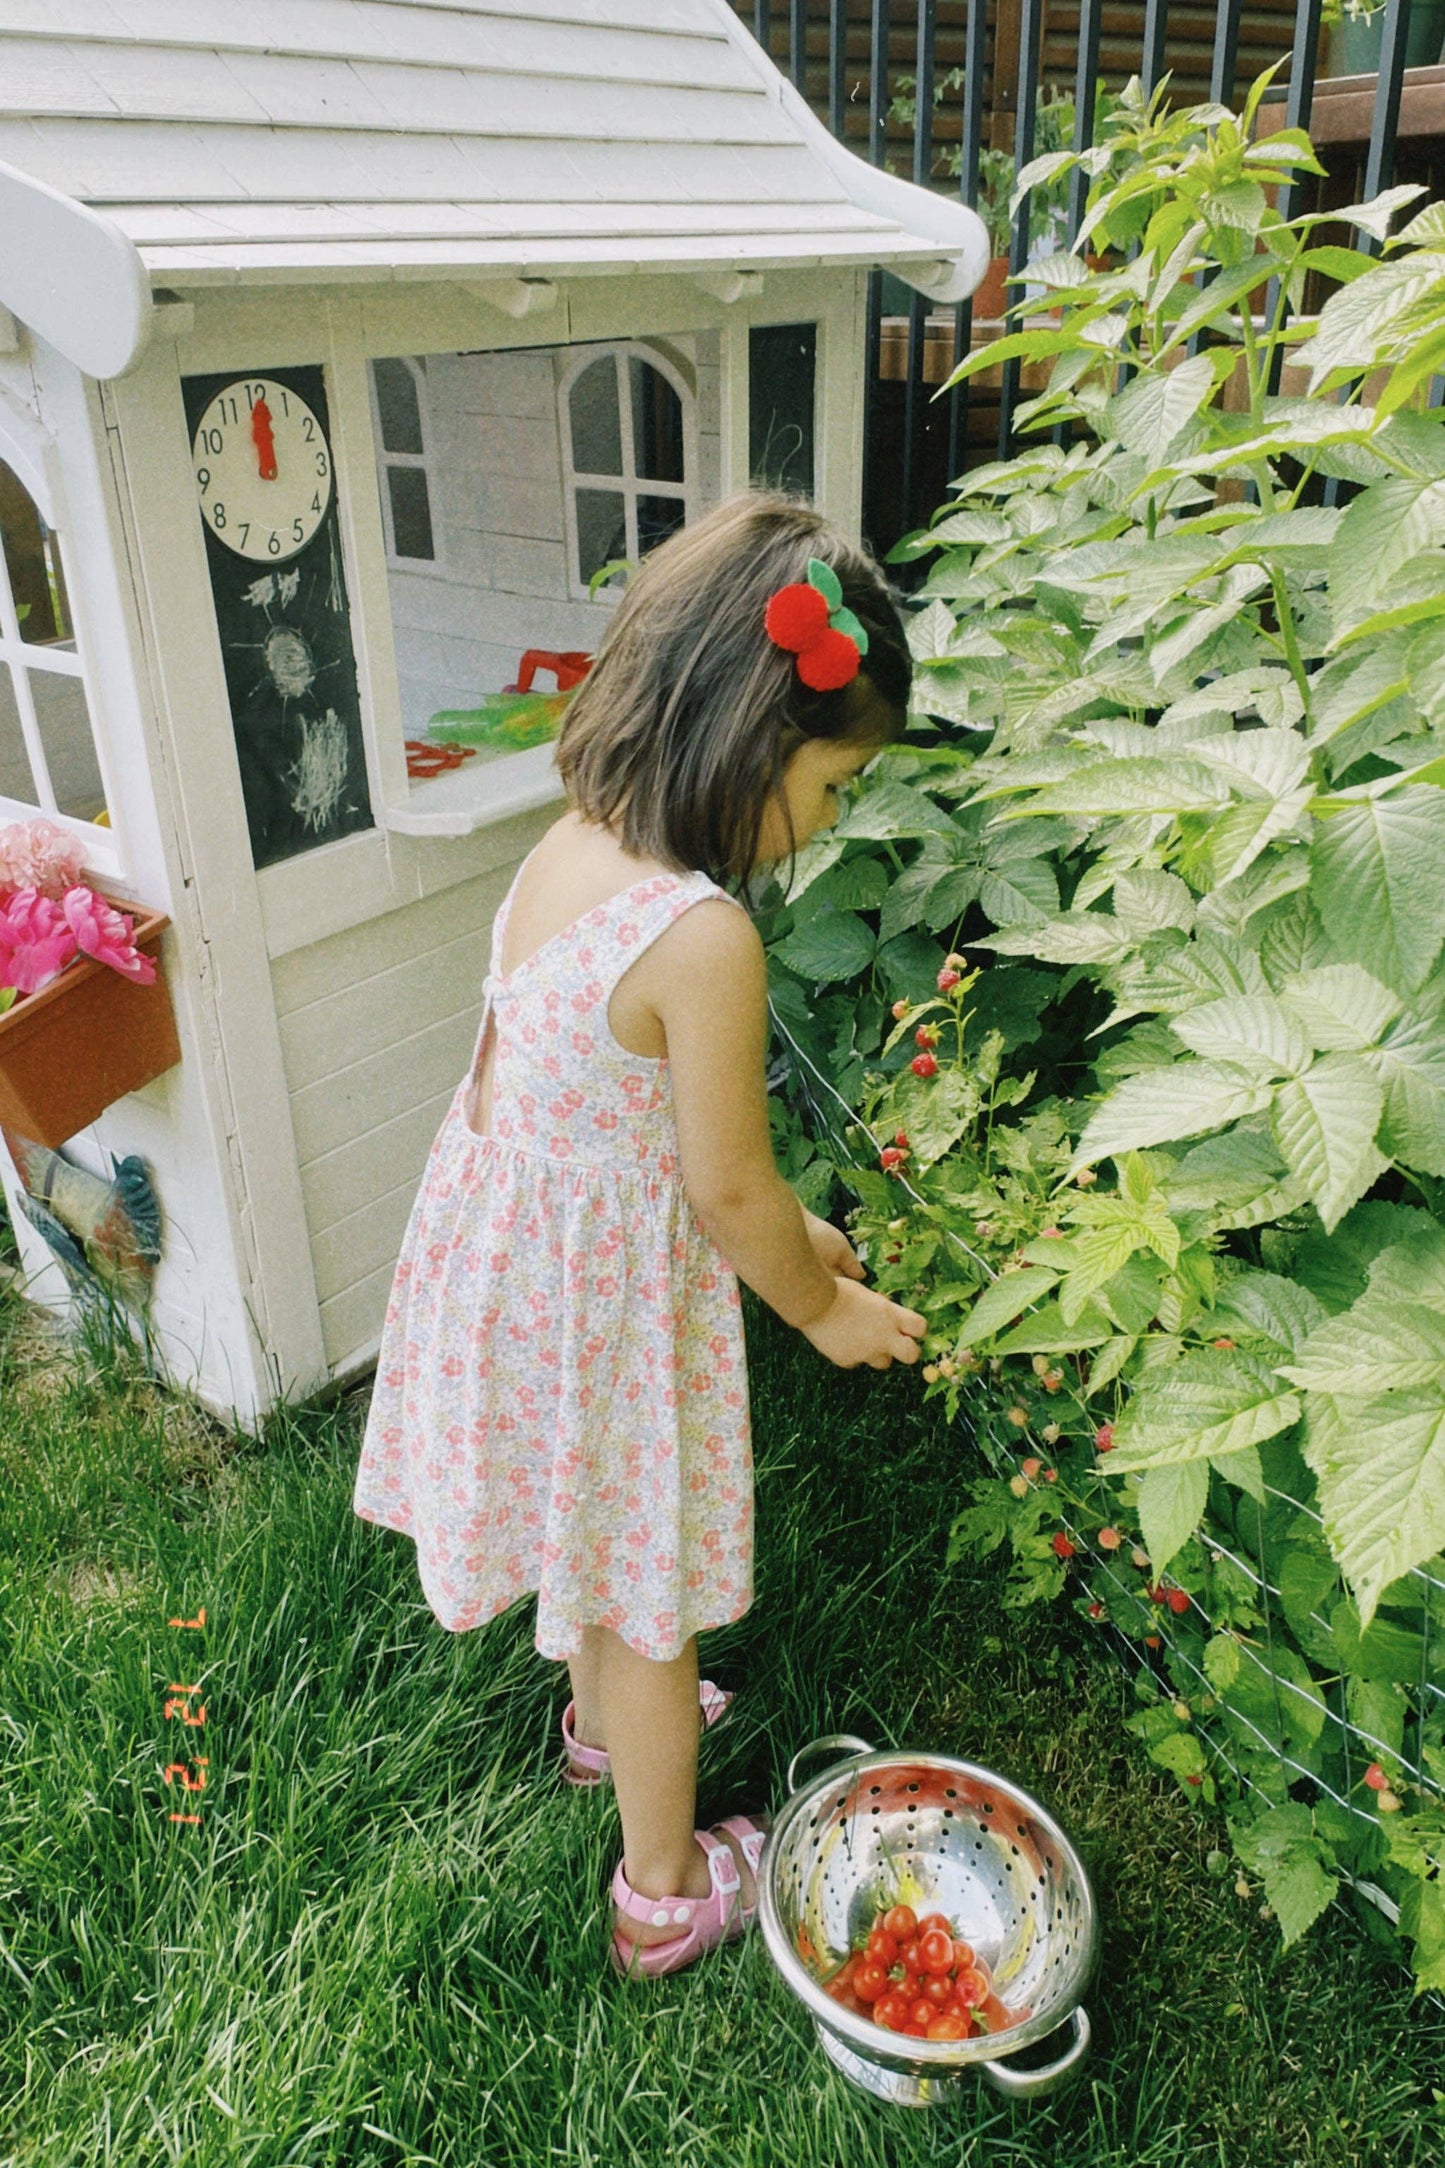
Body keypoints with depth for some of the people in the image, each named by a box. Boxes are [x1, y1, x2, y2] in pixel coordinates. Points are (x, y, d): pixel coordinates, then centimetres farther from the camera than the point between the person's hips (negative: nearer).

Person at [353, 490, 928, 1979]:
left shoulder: (566, 850, -4)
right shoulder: (705, 938, -30)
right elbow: (728, 1190, -20)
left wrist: (779, 1232, 12)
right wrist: (824, 1310, 0)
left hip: (503, 1251, 8)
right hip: (608, 1305, -8)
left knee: (590, 1545, 32)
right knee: (644, 1598, 15)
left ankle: (604, 1718, 60)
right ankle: (665, 1892, 40)